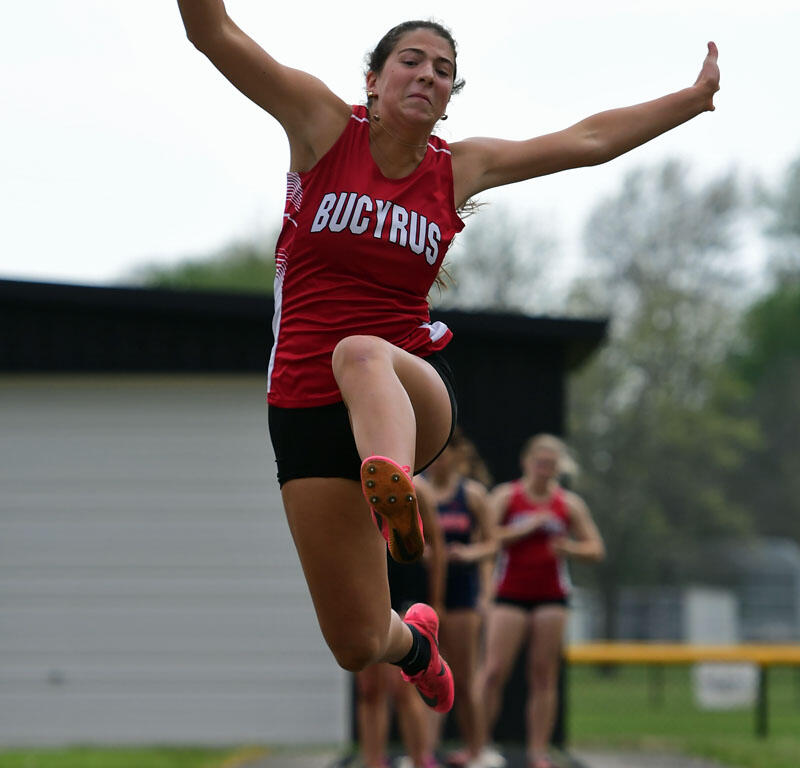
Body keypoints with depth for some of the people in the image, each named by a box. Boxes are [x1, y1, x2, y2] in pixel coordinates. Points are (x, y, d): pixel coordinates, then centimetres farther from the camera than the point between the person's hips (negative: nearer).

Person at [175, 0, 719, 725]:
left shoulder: (459, 168, 11)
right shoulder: (323, 125, 3)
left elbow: (586, 140, 18)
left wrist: (694, 98, 19)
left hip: (413, 389, 0)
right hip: (305, 407, 0)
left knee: (361, 354, -40)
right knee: (357, 645, -4)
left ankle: (394, 486, -74)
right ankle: (413, 637, 36)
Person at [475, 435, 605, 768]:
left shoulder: (569, 503, 9)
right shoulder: (505, 496, 2)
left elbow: (596, 549, 9)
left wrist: (570, 548, -11)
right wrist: (524, 530, -16)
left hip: (551, 599, 2)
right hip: (510, 596, -2)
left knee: (544, 675, -1)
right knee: (494, 671, -10)